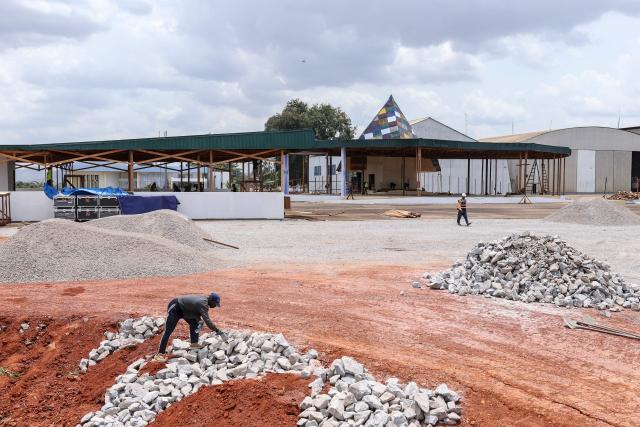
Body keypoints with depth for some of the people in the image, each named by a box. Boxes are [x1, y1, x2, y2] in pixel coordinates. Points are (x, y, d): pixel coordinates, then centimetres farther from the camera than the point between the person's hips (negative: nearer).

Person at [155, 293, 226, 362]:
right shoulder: (203, 303, -29)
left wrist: (200, 321, -6)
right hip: (175, 308, -10)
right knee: (168, 331, -13)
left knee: (194, 323, 12)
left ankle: (194, 343, 19)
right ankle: (160, 354, -14)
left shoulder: (204, 299, -1)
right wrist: (218, 331, -30)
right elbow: (207, 321, -34)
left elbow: (196, 312, 12)